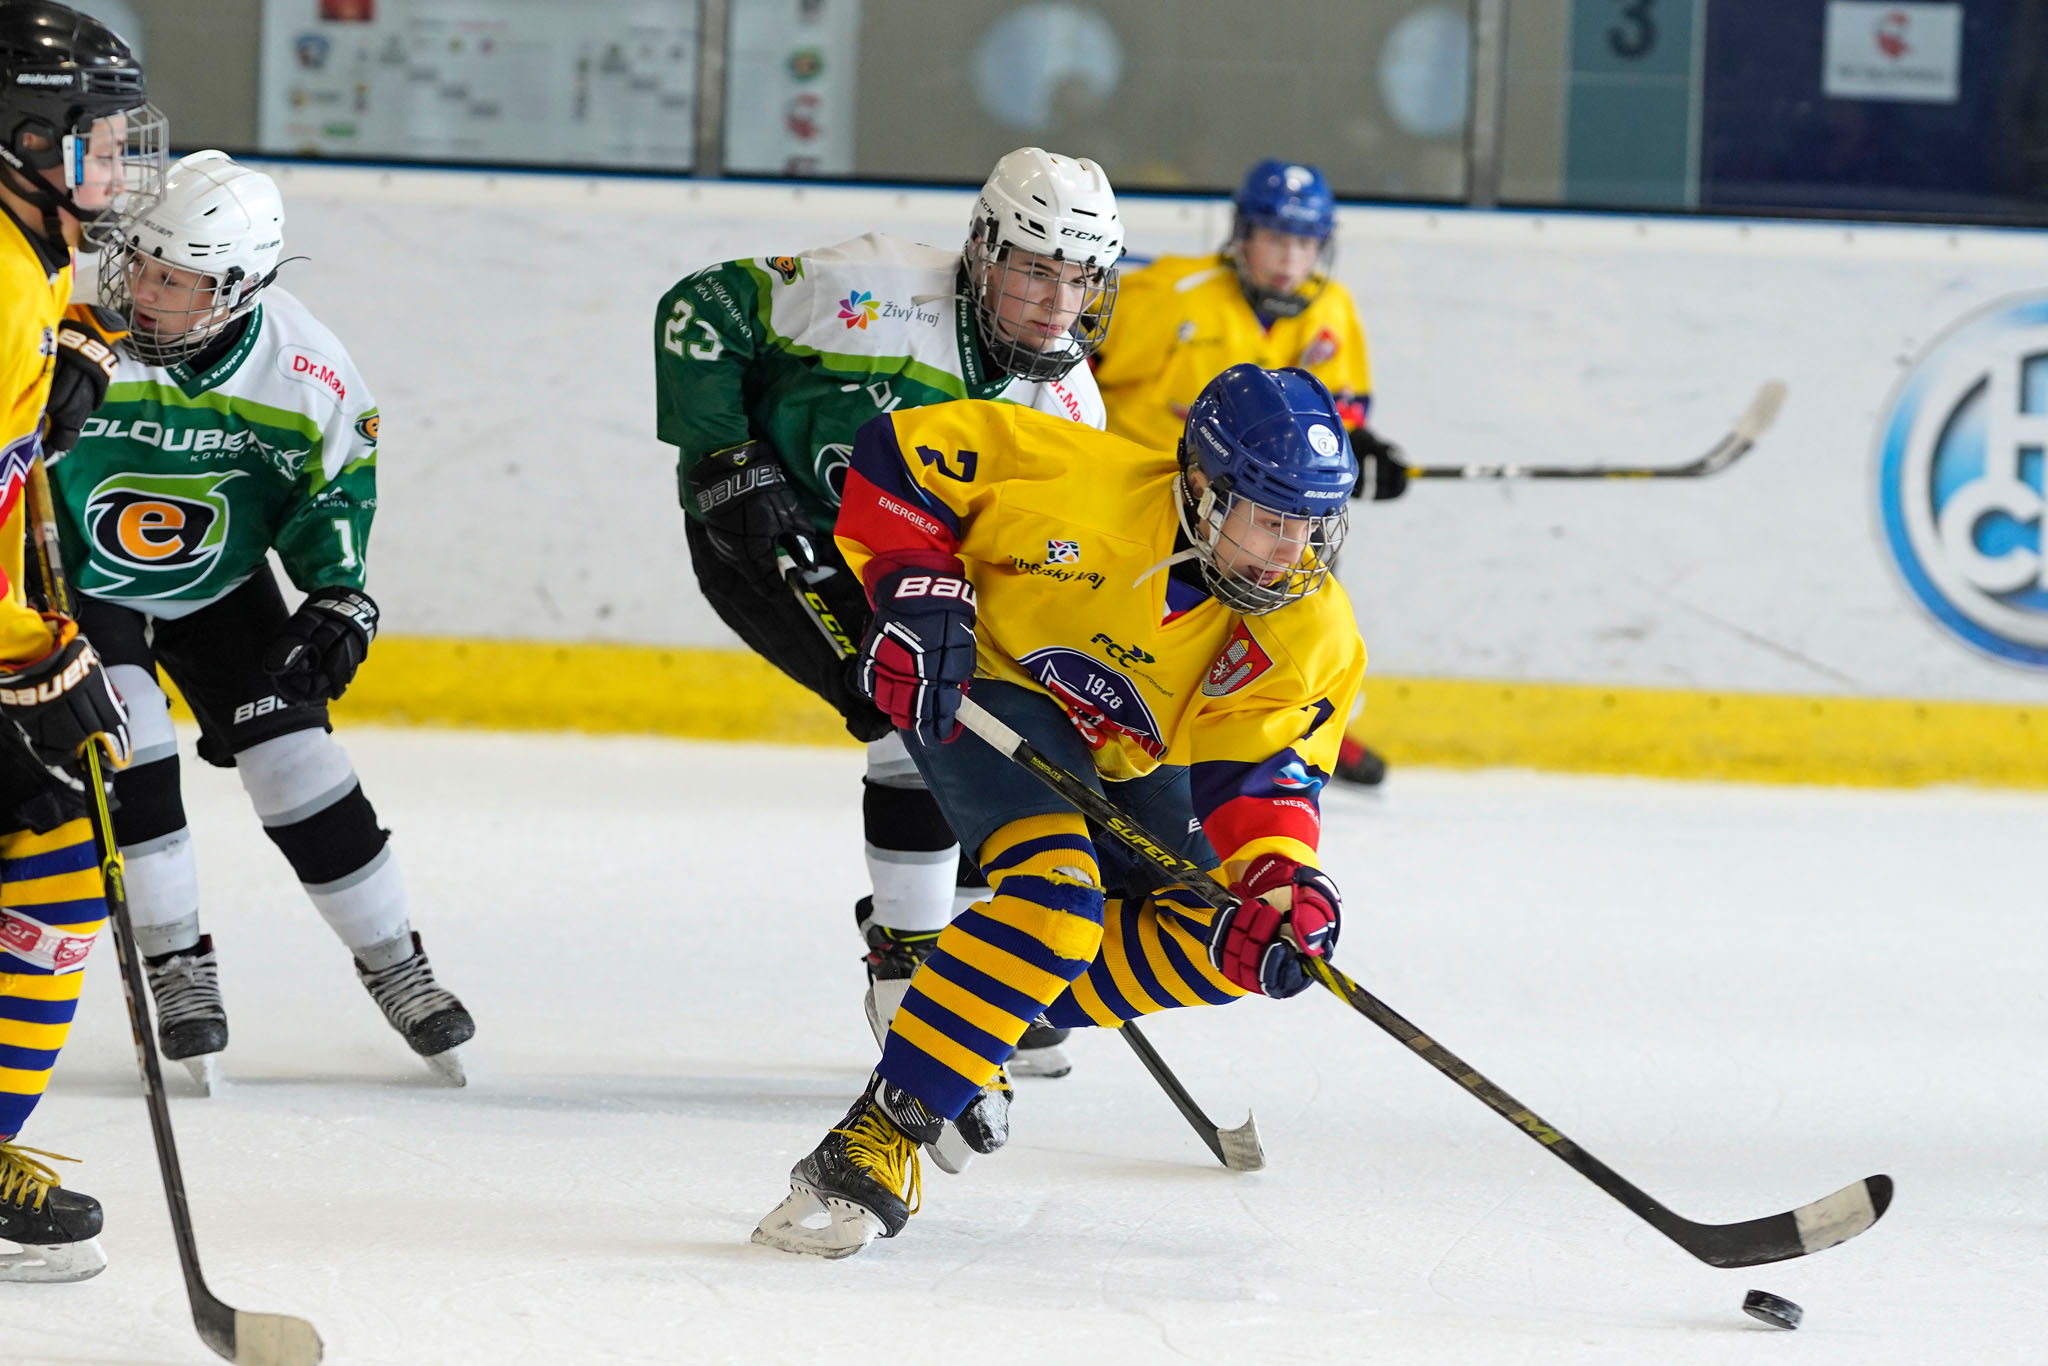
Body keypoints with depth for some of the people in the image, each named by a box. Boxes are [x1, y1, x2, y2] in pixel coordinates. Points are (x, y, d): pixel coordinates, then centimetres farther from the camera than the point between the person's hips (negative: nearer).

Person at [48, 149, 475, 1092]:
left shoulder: (302, 368, -19)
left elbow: (337, 482, -1)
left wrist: (338, 597, -10)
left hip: (220, 590, 2)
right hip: (74, 583, -2)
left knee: (295, 760, -1)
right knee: (132, 755, -21)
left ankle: (394, 966, 15)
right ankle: (177, 970, -6)